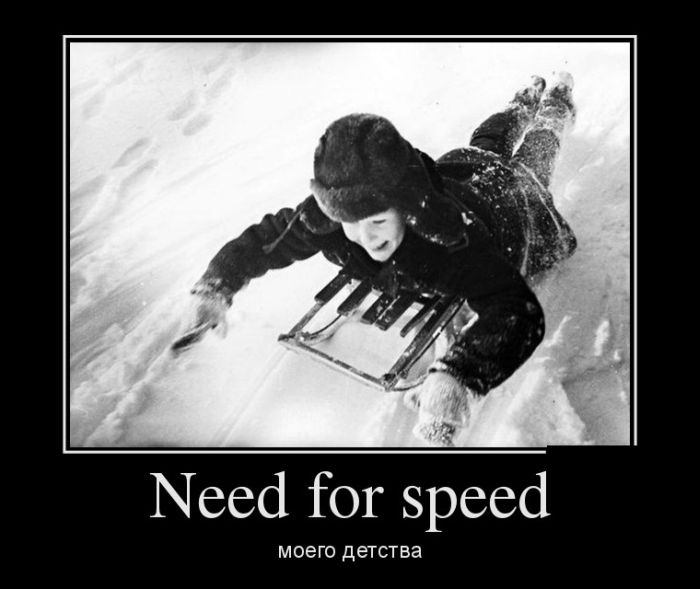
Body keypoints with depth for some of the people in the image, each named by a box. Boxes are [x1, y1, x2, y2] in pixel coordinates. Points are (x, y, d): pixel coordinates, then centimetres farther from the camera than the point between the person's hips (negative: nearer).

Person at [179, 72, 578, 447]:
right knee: (487, 144, 39)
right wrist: (215, 288, -44)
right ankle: (525, 102, 68)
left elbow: (519, 311, -65)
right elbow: (264, 238, -27)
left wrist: (459, 376, -82)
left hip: (504, 190, -2)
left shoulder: (452, 235, -57)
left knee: (528, 160, 36)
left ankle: (554, 107, 65)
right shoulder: (326, 218, -43)